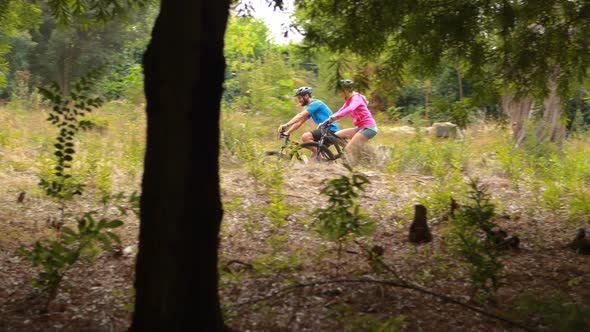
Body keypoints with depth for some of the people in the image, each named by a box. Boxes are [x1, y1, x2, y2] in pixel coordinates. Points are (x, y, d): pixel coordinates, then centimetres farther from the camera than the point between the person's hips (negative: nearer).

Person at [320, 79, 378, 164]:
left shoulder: (356, 98, -13)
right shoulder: (349, 100, 15)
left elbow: (350, 109, -34)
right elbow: (340, 111, 14)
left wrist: (335, 116, -47)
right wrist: (326, 121, 5)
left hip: (368, 127, -9)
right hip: (361, 127, 9)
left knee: (348, 149, -19)